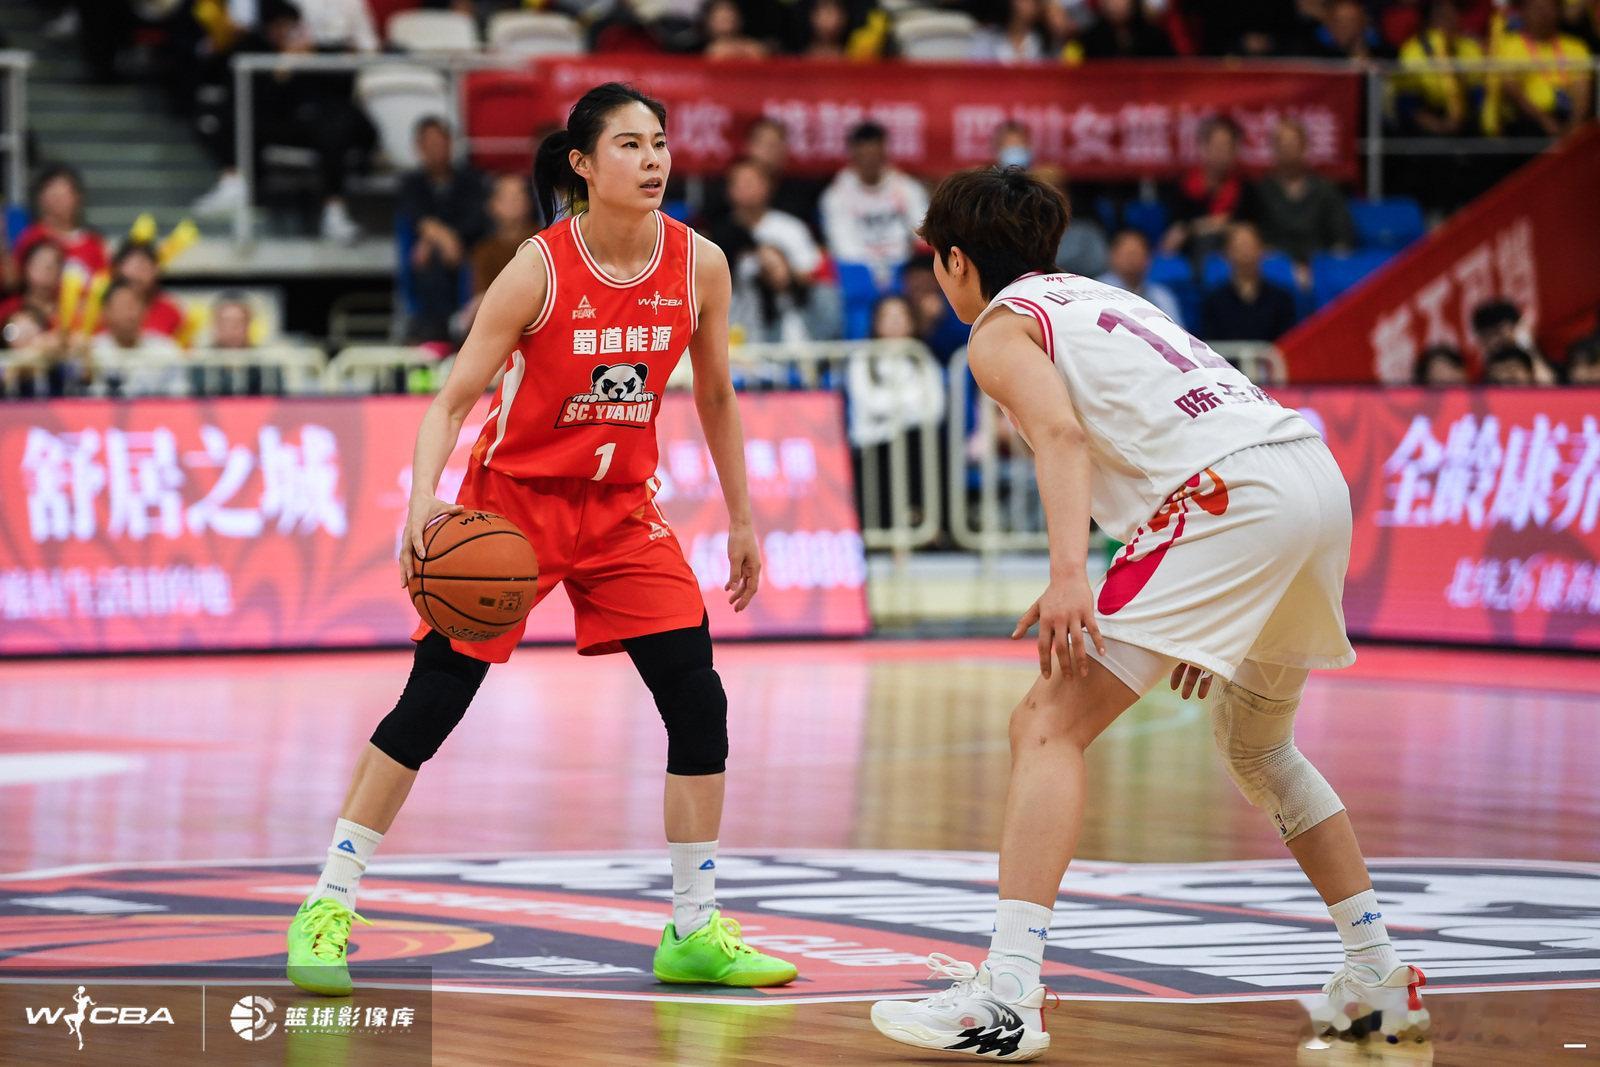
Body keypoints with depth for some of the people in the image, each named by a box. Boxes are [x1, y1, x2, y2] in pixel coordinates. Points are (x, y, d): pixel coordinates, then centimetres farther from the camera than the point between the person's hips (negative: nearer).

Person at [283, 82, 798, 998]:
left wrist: (742, 522, 11)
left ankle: (696, 931, 5)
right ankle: (329, 907, 4)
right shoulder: (538, 269, -18)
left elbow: (716, 398, 8)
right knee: (430, 705, -6)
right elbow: (452, 401, -18)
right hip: (514, 498, -4)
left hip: (623, 508, 4)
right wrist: (423, 506, -34)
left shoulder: (699, 265, -7)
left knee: (699, 704, -6)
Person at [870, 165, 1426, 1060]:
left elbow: (1060, 432, -13)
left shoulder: (1002, 328, 8)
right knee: (1258, 748, 29)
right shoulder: (1100, 298, 32)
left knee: (1050, 727, -9)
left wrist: (1069, 575, -26)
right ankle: (1379, 976, 30)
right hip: (1319, 475, 9)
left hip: (1230, 494, -9)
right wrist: (1210, 619, 38)